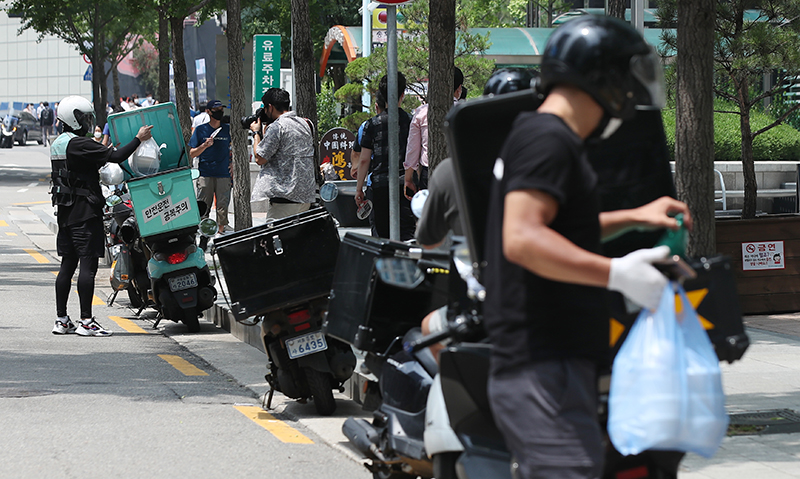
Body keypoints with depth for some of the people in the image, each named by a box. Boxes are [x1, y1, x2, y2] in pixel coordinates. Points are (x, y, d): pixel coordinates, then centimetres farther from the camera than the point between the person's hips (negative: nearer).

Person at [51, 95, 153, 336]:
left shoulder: (58, 143, 14)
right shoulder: (78, 143, -15)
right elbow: (115, 156, -20)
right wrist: (139, 138, -10)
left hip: (65, 212, 10)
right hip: (85, 211, -10)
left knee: (67, 264, 11)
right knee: (88, 264, -8)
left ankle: (61, 320, 13)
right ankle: (86, 321, -10)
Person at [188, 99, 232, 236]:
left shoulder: (228, 129, 8)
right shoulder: (200, 130, 3)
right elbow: (192, 154, 3)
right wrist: (205, 145, -13)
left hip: (224, 174, 1)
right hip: (205, 174, -1)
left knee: (223, 206, 0)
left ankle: (221, 229, 8)